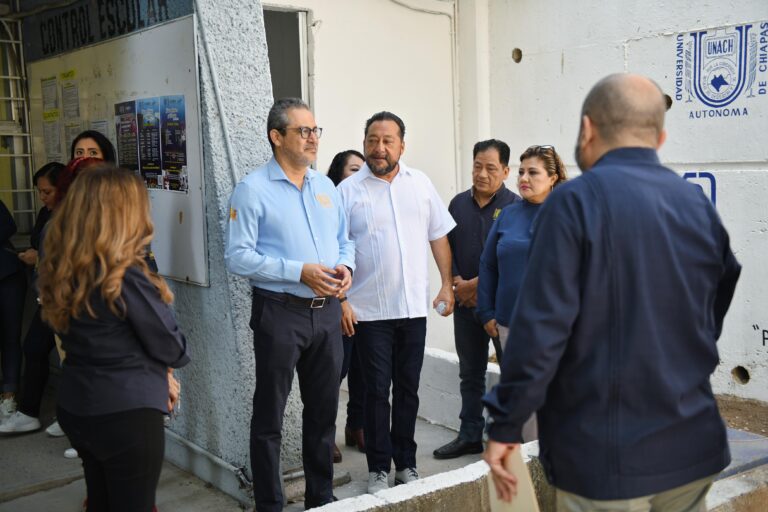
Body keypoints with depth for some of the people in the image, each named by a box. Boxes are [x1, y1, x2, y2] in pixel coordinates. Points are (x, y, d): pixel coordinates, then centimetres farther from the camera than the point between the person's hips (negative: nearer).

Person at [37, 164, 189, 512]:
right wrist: (168, 364, 11)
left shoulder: (60, 270, -2)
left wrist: (155, 373, 7)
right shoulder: (125, 278, -24)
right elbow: (168, 345, -12)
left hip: (76, 406, 8)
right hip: (126, 414, -7)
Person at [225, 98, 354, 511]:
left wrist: (345, 266, -5)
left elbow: (344, 240, 18)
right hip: (280, 312, -6)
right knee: (270, 415, 5)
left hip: (327, 312, 6)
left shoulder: (326, 186, 12)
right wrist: (299, 271, -20)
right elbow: (238, 257, -14)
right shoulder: (253, 189, -8)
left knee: (324, 410, 16)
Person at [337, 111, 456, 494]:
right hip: (370, 310, -3)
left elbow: (439, 236, 11)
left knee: (408, 389, 12)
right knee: (377, 390, 4)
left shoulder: (420, 184, 7)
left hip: (414, 306, 3)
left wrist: (447, 285, 5)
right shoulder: (348, 190, -2)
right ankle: (378, 468, 18)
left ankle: (405, 462, 25)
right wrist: (340, 299, -10)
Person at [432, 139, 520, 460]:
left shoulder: (514, 206, -7)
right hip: (465, 301, 5)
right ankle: (470, 436, 23)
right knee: (470, 372, 13)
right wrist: (456, 283, -4)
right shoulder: (459, 203, 10)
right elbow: (446, 247, 12)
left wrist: (477, 284, -14)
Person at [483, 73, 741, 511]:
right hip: (693, 446, 6)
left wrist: (506, 426, -11)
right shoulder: (700, 206, 4)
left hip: (605, 453, -5)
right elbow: (712, 320, 14)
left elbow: (541, 326, -19)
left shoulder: (576, 201, -14)